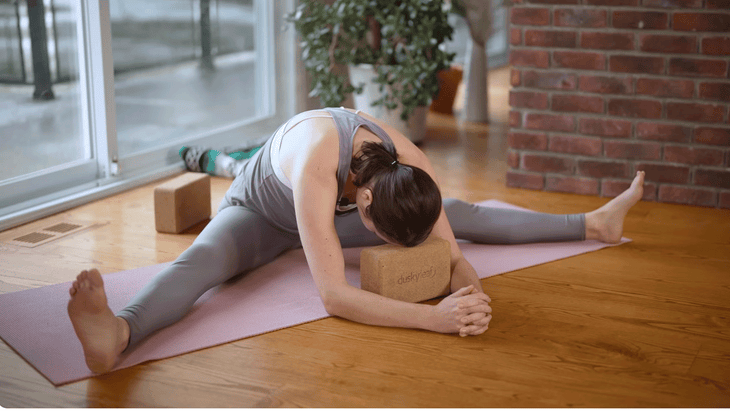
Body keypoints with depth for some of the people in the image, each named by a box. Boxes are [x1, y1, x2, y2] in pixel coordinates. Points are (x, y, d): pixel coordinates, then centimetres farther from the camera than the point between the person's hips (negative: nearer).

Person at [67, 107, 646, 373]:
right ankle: (118, 335, -68)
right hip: (260, 214, -5)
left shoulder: (416, 171, -30)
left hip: (330, 213, 5)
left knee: (461, 213, 4)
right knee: (204, 258, -40)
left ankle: (594, 224, 19)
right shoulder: (316, 165, -48)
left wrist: (470, 291, -43)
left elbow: (449, 250, -20)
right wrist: (434, 318, -60)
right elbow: (333, 296, -52)